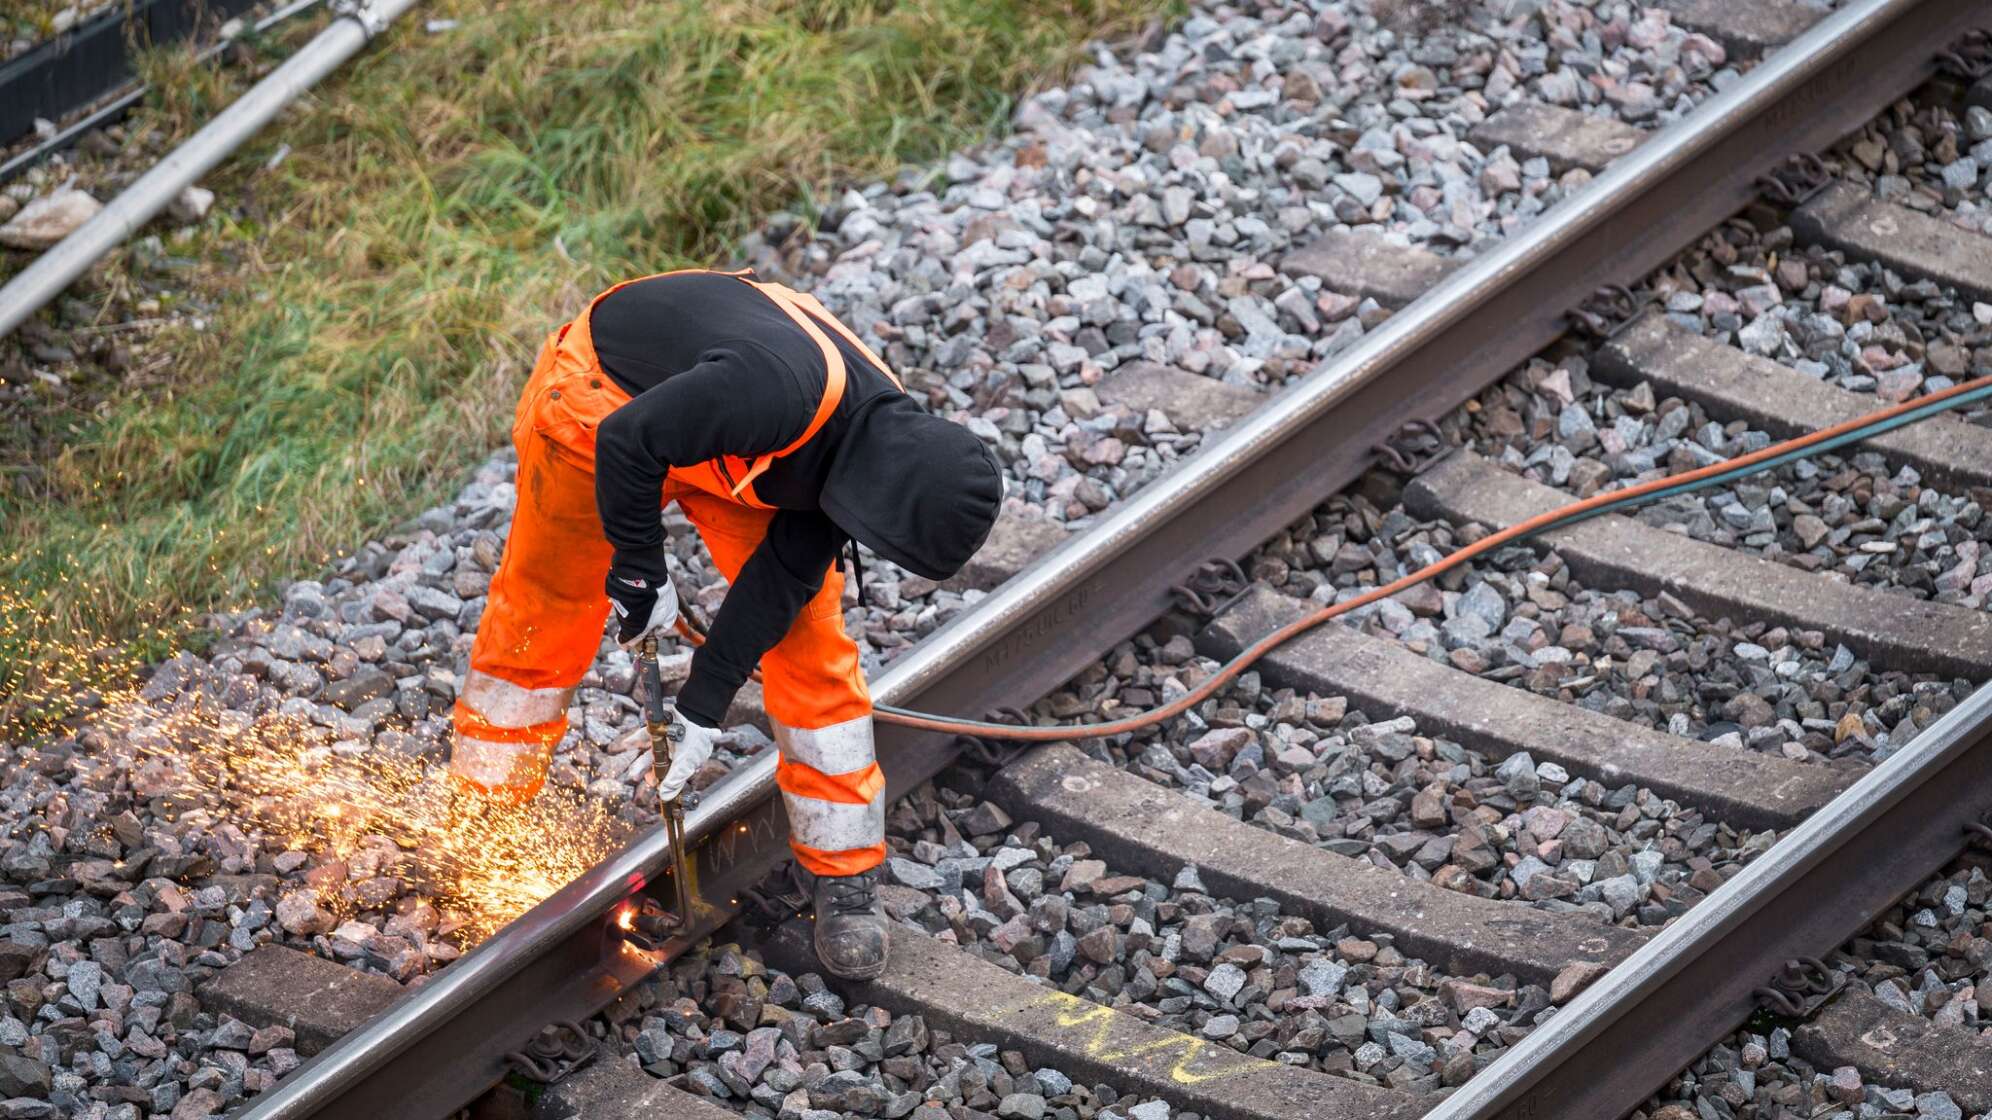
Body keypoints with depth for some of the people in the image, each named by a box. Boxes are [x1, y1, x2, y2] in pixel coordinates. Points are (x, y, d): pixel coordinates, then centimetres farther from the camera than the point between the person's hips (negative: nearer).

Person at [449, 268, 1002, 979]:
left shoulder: (880, 442, -19)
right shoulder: (781, 388, -43)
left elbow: (782, 575, -10)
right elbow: (626, 443, -32)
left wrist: (705, 702, -10)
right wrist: (641, 573, -23)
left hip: (724, 442, 5)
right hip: (608, 400, -5)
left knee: (808, 635, -4)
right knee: (540, 619, 6)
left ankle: (846, 878, 3)